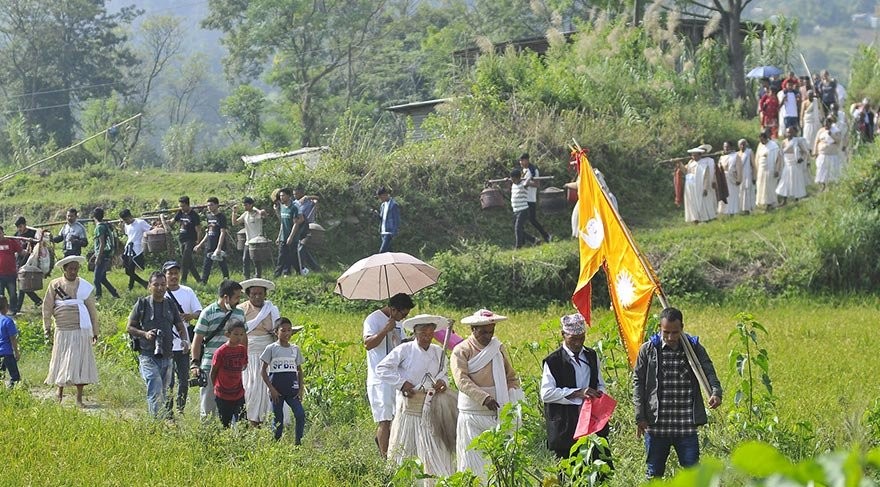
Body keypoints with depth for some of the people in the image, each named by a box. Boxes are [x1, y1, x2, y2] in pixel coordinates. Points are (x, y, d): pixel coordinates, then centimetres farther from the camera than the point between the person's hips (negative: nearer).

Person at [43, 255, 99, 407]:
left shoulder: (84, 286, 5)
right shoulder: (55, 285, 2)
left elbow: (91, 309, 10)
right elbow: (47, 307, 7)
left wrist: (95, 331, 11)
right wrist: (47, 328, 4)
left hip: (81, 331, 1)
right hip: (62, 331, -1)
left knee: (80, 363, -1)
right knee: (61, 363, 4)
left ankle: (79, 398, 4)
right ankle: (60, 394, 20)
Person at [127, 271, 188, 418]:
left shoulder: (171, 305, 12)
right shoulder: (142, 304, 2)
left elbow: (181, 327, 18)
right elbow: (130, 327, 5)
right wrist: (144, 334, -13)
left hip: (166, 356, 5)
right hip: (148, 355, -5)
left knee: (162, 392, 10)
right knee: (156, 390, -19)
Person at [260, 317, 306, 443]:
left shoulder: (295, 349, 8)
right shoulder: (271, 348, -2)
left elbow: (299, 370, 15)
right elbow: (263, 371, -1)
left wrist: (301, 388, 5)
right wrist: (271, 389, -8)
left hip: (292, 389, 2)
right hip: (277, 390, -2)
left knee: (300, 414, -12)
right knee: (277, 418, 1)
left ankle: (298, 441, -3)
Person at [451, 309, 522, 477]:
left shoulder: (499, 348, 13)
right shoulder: (461, 351, -1)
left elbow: (511, 377, 18)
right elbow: (462, 380, -14)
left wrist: (514, 399, -2)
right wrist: (484, 398, -27)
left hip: (499, 415, 3)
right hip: (473, 416, -3)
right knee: (473, 461, -3)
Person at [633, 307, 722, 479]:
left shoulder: (694, 348, 3)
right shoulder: (648, 350, 2)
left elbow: (709, 373, -4)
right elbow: (638, 382, 5)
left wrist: (716, 392, -27)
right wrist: (640, 417, -1)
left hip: (686, 426, 0)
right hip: (656, 425, 0)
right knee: (654, 473, 9)